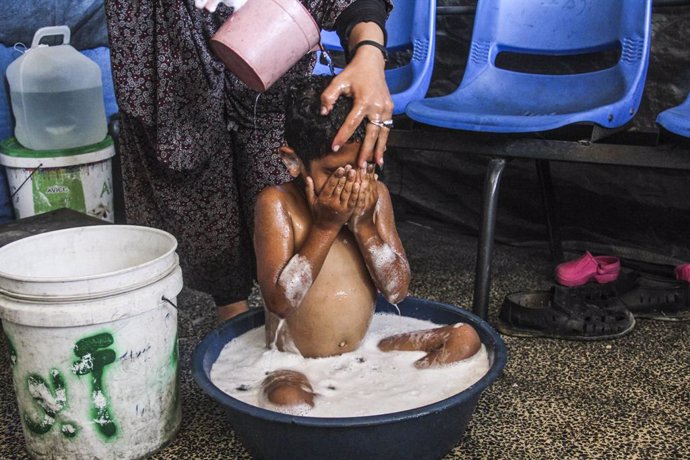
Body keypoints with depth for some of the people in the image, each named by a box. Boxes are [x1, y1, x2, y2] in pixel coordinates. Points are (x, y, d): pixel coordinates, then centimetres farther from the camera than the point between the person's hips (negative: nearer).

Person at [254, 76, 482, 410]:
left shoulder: (374, 195, -1)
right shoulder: (277, 204, -13)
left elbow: (397, 289, -4)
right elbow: (280, 300, -21)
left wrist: (362, 224, -17)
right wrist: (326, 225, -21)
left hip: (366, 353, 5)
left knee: (465, 337, -9)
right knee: (288, 400, -38)